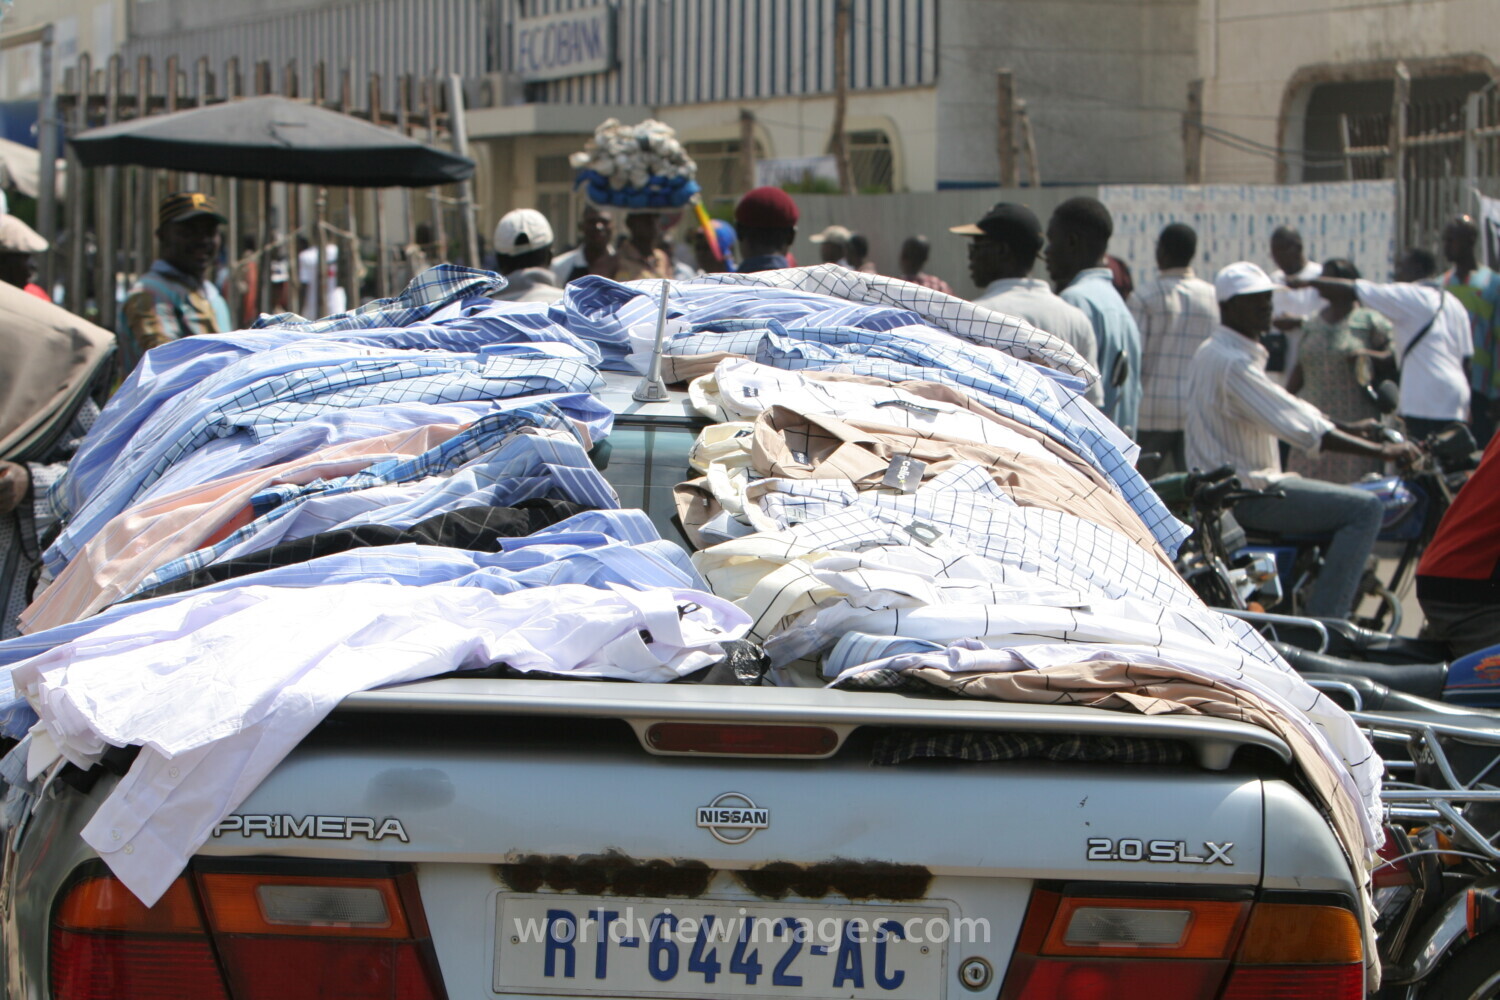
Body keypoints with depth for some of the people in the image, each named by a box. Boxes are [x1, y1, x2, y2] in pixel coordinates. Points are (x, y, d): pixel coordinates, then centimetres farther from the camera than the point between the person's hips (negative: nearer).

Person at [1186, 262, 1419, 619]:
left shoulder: (1213, 352, 14)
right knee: (1366, 508, -15)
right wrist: (1380, 451, -20)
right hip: (1243, 492, -11)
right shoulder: (1232, 362, -20)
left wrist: (1347, 429, 16)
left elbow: (1287, 413, 21)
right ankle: (1324, 621, -17)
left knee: (1350, 506, 25)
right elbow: (1303, 428, -24)